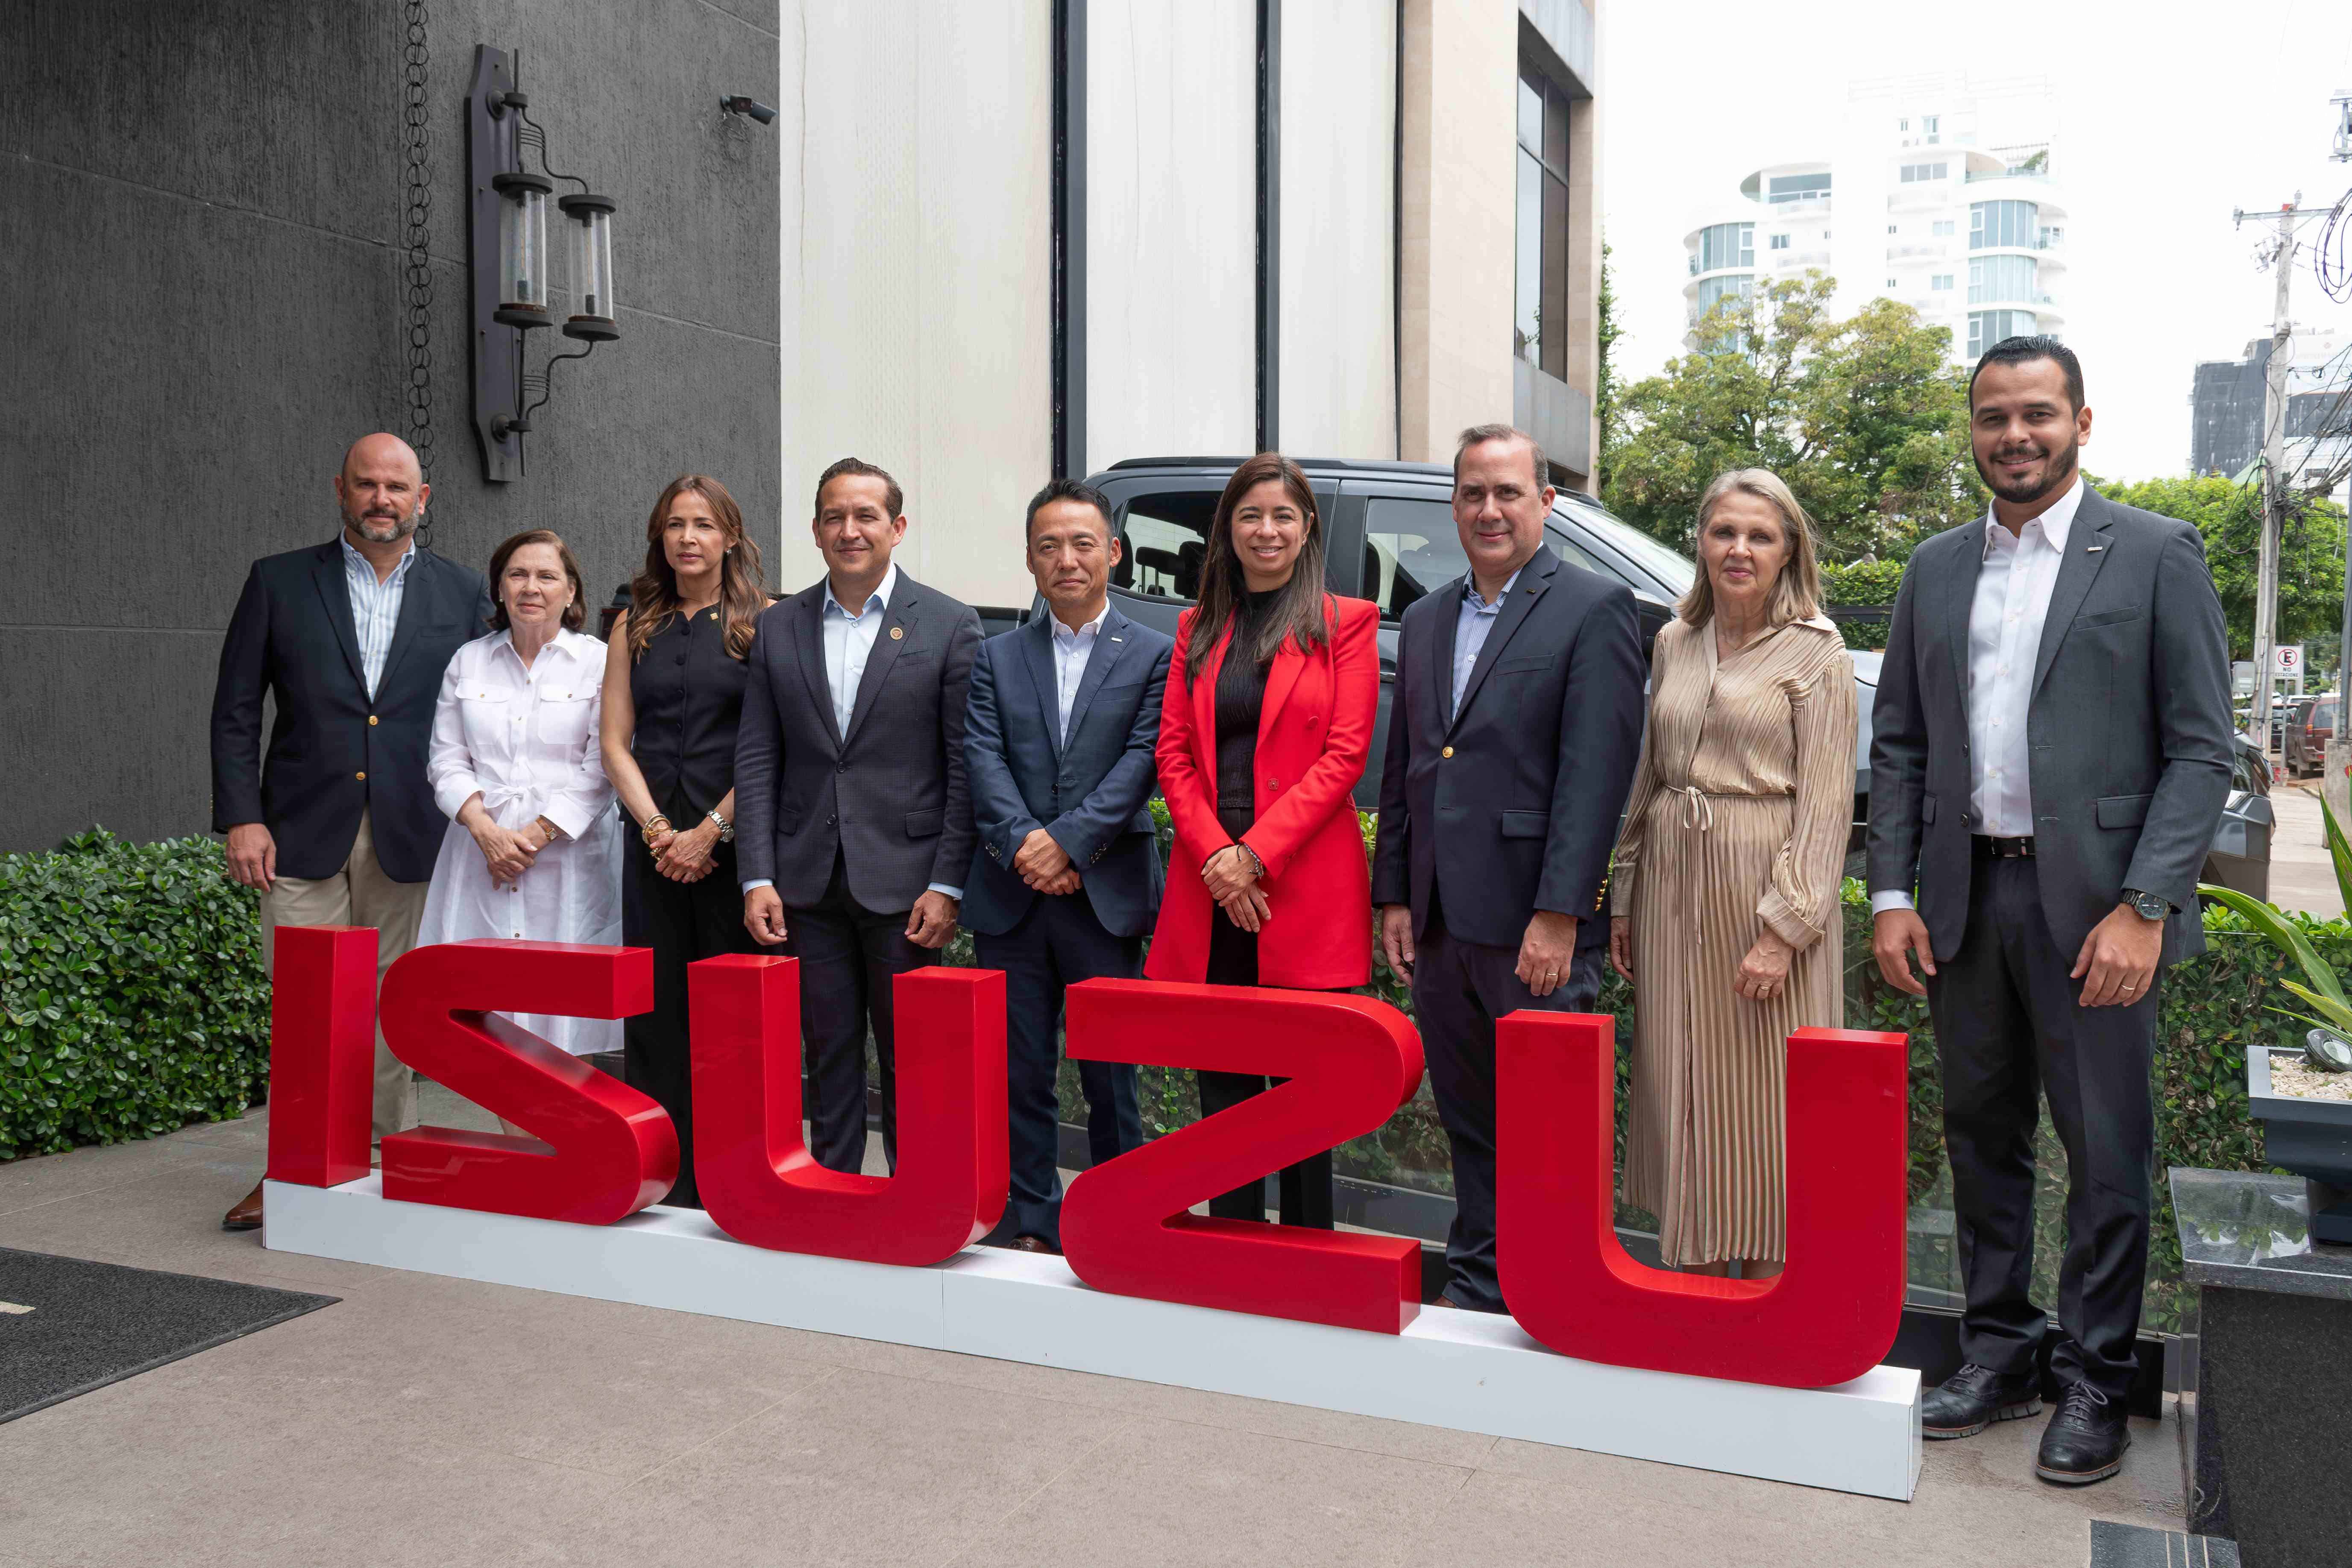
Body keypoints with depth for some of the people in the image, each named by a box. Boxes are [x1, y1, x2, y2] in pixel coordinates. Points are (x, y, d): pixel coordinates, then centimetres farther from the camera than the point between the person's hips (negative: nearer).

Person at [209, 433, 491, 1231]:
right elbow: (236, 711, 5)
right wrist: (241, 817, -4)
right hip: (304, 834, 0)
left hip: (412, 837, 1)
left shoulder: (463, 593, 8)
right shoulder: (279, 582, 7)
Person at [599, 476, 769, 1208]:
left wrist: (711, 830, -11)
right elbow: (615, 743, 9)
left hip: (735, 842, -4)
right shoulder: (634, 626, 14)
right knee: (653, 1009, 5)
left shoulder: (763, 621, 1)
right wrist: (659, 831, -4)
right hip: (655, 847, 4)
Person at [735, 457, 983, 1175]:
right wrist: (757, 877, -2)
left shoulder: (949, 625, -1)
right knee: (828, 1056, 12)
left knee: (910, 1063, 5)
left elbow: (966, 767, -4)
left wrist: (947, 884, -10)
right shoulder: (777, 627, 8)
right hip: (808, 881, 3)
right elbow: (756, 759, 6)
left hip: (903, 882, -3)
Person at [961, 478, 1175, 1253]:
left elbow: (1142, 762, -6)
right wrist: (1024, 842, -16)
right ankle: (1031, 1224, 20)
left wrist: (1068, 841, -17)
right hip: (1010, 897, 3)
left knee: (1111, 1075, 5)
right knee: (1018, 1073, 8)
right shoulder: (997, 656, 12)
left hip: (1107, 895, -2)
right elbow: (983, 760, 1)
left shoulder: (1153, 655, 4)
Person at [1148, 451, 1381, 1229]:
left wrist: (1255, 854, -12)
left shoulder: (1347, 624, 4)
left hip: (1303, 885, -3)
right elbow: (1173, 753, 9)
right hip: (1209, 885, 4)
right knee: (1223, 1086, 7)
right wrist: (1213, 854, -7)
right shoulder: (1199, 628, 15)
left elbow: (1345, 755, -5)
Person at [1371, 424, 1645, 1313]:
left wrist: (1558, 915, -17)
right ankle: (1475, 1290, 28)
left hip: (1534, 928, -6)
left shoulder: (1595, 611, -5)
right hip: (1439, 922, 7)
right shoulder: (1426, 620, 16)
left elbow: (1594, 773, -12)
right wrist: (1395, 897, 11)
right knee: (1469, 1124, 16)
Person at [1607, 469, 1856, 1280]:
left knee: (1766, 1106, 2)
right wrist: (1624, 900, 12)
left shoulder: (1817, 652, -4)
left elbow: (1827, 802, -9)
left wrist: (1784, 928, -16)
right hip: (1673, 887, 5)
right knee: (1684, 1097, 11)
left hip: (1766, 892, -5)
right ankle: (1694, 1289, 23)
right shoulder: (1673, 643, 11)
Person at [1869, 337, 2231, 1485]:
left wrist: (2143, 907, -15)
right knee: (1982, 1133, 13)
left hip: (2092, 899, -4)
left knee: (2105, 1150, 4)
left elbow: (2201, 750, -5)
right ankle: (1997, 1354, 27)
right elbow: (1897, 744, 11)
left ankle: (2094, 1383, 18)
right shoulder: (1935, 568, 11)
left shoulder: (2156, 554, -1)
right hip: (1962, 897, 4)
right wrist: (1891, 894, 2)